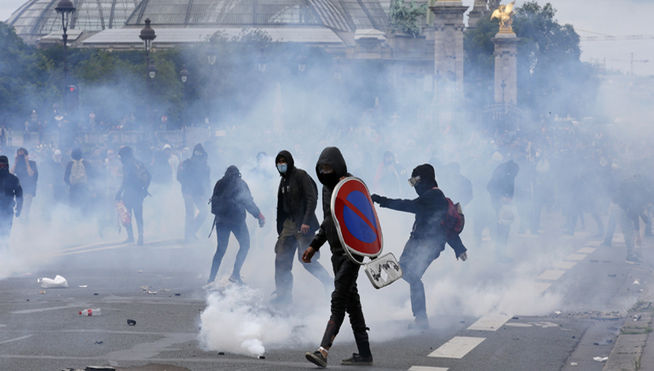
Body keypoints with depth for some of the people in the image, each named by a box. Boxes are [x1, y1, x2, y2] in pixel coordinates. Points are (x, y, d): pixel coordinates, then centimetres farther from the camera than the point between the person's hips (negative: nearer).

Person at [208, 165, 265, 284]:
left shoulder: (219, 184, 11)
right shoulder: (240, 183, -3)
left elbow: (214, 201, 13)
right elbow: (248, 201, -12)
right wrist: (259, 215, -12)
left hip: (221, 220, 5)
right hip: (236, 219, -5)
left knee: (221, 249, 12)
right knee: (245, 245, 7)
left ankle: (211, 278, 5)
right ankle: (235, 274, -8)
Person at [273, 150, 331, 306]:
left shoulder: (300, 176, -7)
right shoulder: (283, 181, 18)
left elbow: (312, 199, -16)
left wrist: (306, 221, -24)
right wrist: (280, 232, 20)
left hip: (303, 225, -8)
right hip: (289, 225, 8)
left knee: (305, 259, -13)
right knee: (281, 261, 1)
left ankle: (330, 284, 1)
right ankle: (283, 297, 4)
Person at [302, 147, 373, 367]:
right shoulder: (327, 188, 13)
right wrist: (314, 246, 23)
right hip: (337, 251, 9)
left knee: (338, 299, -14)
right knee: (351, 300, 11)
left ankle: (323, 350, -21)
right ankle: (364, 353, 16)